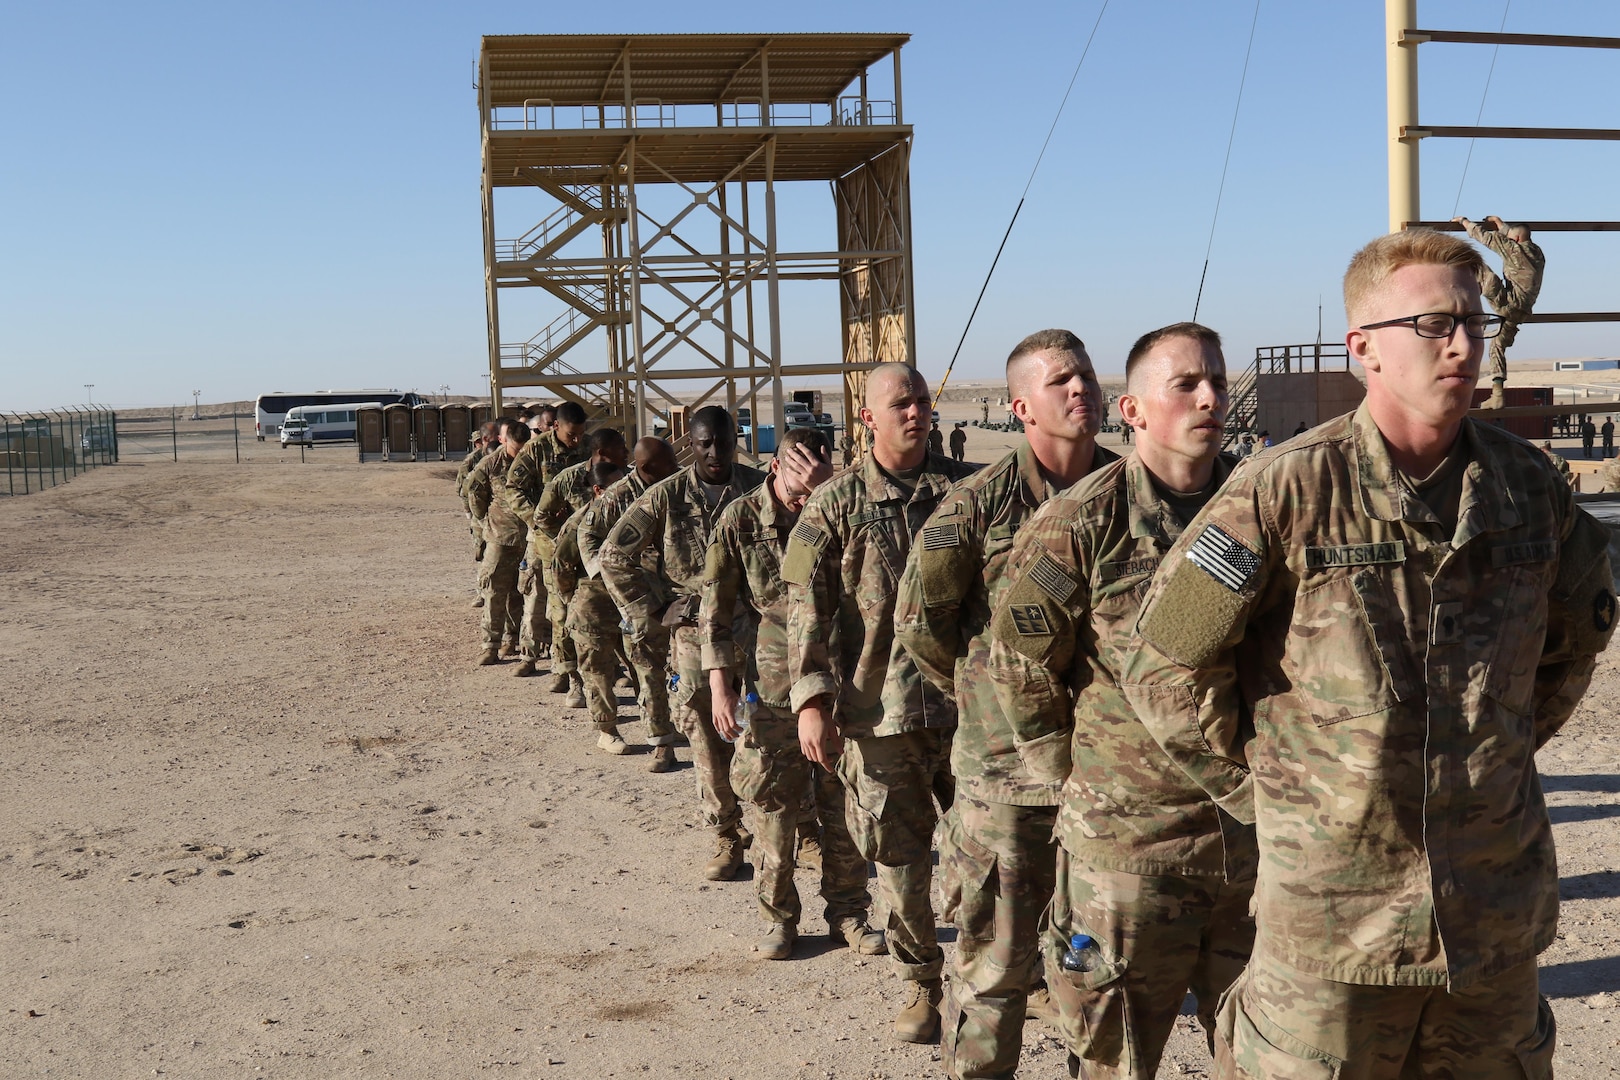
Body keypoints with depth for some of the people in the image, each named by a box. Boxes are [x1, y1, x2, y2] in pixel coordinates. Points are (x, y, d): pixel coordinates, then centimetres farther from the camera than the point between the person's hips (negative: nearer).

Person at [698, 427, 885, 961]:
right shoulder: (740, 520, -3)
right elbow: (716, 611, -2)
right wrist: (720, 686, -8)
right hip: (772, 690, -2)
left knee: (847, 807, 8)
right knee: (773, 812, 6)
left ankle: (848, 913, 23)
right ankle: (778, 917, 22)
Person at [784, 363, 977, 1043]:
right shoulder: (835, 503, 2)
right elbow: (808, 607, -1)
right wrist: (811, 700, -9)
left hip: (965, 699, 1)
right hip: (877, 711, 0)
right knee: (898, 857, 8)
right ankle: (921, 981, 27)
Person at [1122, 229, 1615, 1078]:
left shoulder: (1529, 485, 2)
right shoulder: (1287, 490, -12)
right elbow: (1168, 667, -7)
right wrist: (1268, 790, -2)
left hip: (1496, 910, 5)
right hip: (1332, 905, -4)